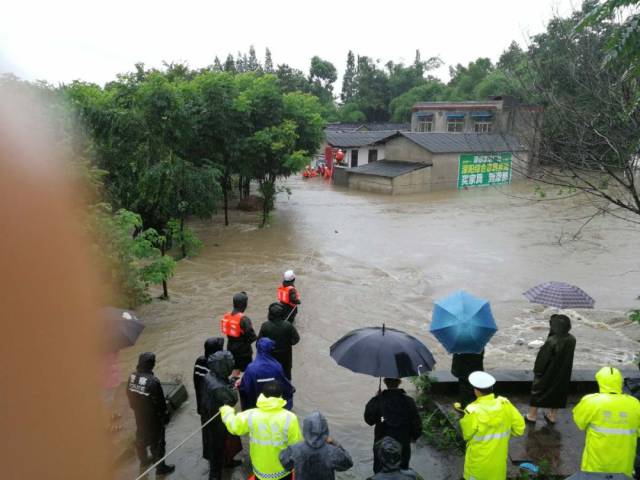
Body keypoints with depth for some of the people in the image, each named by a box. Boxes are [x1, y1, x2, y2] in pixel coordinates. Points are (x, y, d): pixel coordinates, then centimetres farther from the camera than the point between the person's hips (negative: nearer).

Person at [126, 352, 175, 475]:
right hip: (152, 417, -7)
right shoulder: (153, 381, -32)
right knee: (157, 442, 11)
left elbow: (129, 394, 4)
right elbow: (159, 402, -23)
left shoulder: (132, 377, -11)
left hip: (139, 414, 7)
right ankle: (160, 467, 26)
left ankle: (144, 461, 47)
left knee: (141, 438, 26)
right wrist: (165, 415, -7)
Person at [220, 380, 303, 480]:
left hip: (260, 470, 2)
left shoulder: (250, 416, -19)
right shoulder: (289, 418, -24)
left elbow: (233, 425, -3)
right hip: (283, 470, -1)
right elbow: (296, 445, -16)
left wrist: (226, 410, 17)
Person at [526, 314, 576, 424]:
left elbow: (543, 358, -19)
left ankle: (532, 416, 25)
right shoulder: (572, 339, -10)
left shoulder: (551, 341, -29)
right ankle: (552, 416, 34)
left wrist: (537, 371, -5)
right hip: (562, 373, 5)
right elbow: (566, 357, 4)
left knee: (538, 391, 13)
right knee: (557, 392, 21)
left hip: (548, 373, -5)